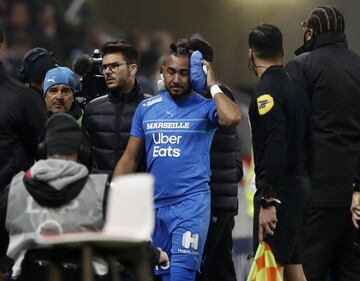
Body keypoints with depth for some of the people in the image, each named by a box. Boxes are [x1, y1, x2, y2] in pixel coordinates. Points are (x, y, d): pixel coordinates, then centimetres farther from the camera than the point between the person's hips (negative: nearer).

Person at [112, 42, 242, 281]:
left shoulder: (204, 107, 0)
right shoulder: (146, 109, 12)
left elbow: (233, 118, -24)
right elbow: (129, 160, 14)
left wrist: (212, 85, -10)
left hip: (192, 202, -5)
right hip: (155, 205, 5)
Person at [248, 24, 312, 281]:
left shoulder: (267, 91, -13)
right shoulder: (295, 86, 15)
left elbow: (275, 147, -23)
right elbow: (307, 141, 17)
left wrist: (268, 201, -24)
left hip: (279, 190, -9)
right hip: (300, 185, 9)